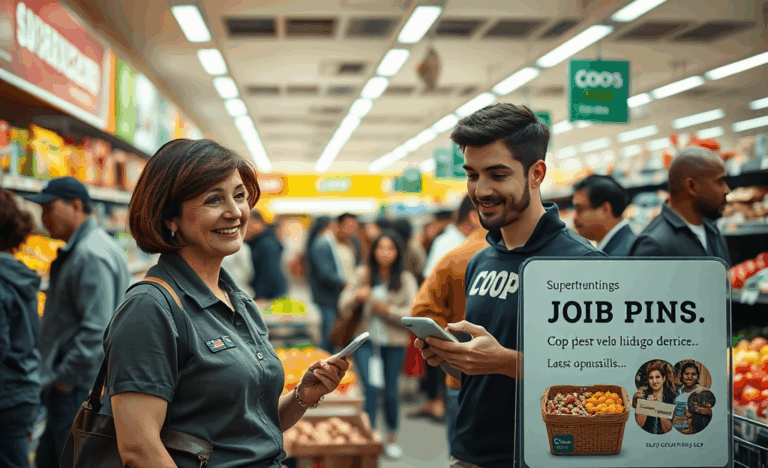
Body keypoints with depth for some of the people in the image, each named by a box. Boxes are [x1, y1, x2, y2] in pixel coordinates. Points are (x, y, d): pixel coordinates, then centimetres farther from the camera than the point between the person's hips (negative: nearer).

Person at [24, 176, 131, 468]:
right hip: (69, 389, 11)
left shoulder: (92, 255, -18)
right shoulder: (77, 250, 16)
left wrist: (65, 379, -18)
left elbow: (96, 330, -25)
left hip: (81, 390, -11)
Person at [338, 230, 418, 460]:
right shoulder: (362, 274, 2)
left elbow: (413, 314, -7)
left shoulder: (406, 279, 0)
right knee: (371, 388, -13)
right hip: (366, 340, 0)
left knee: (391, 391, 8)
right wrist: (356, 296, -21)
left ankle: (392, 438, 27)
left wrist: (387, 309, -17)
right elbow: (344, 308, -1)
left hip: (394, 343, 0)